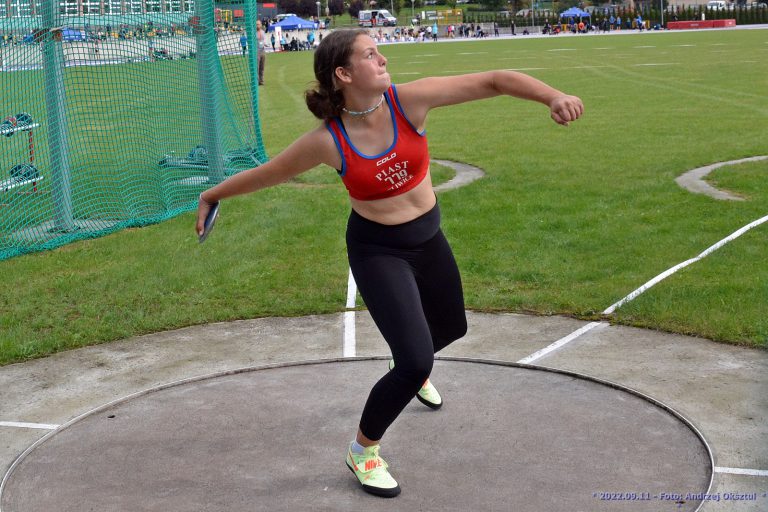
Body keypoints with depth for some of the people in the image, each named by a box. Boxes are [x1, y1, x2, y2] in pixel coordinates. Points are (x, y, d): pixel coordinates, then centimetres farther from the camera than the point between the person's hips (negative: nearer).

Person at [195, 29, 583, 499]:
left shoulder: (410, 100, -19)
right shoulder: (327, 141, -23)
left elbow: (494, 81, -23)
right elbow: (266, 173, -7)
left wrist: (553, 96, -38)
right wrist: (212, 195, 5)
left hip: (428, 238, 5)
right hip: (377, 251, -5)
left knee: (451, 327, 27)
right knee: (415, 363, -18)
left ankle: (412, 370, 64)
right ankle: (363, 451, 8)